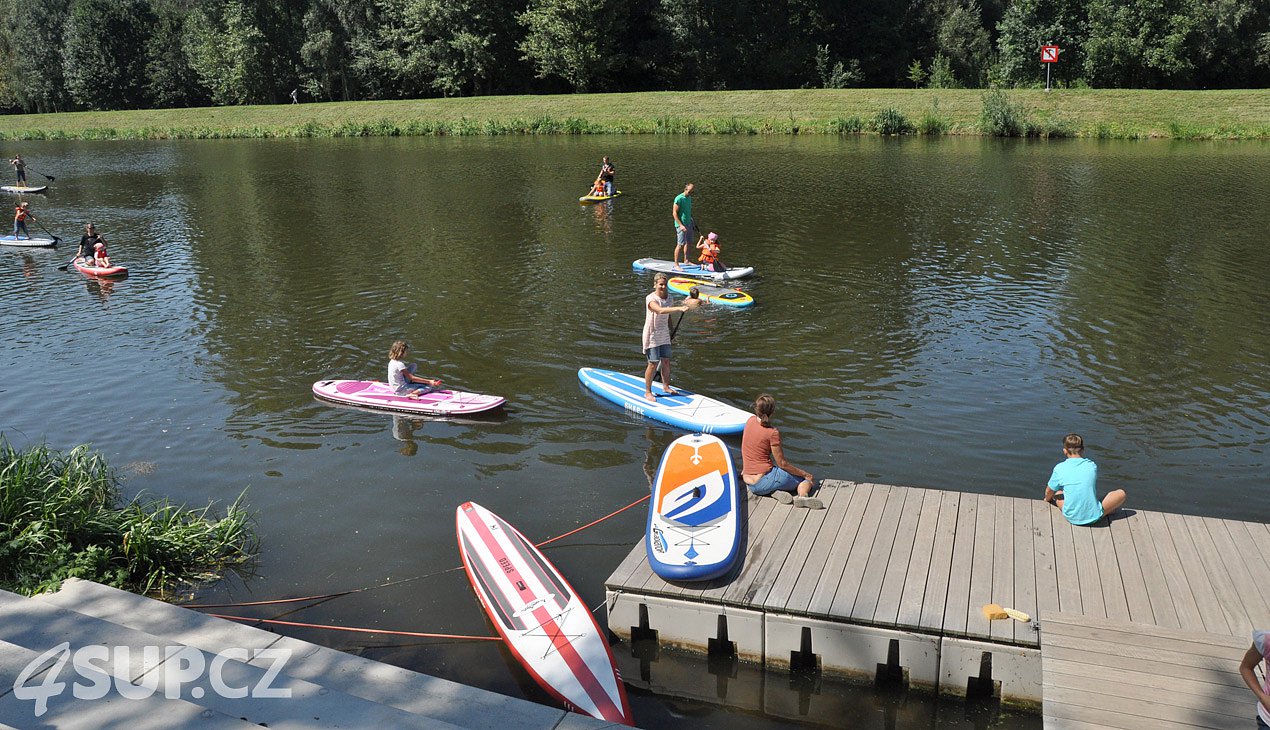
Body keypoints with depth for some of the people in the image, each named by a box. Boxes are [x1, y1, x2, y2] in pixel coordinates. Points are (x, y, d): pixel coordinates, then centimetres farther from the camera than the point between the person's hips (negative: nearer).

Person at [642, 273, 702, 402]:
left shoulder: (669, 297, 5)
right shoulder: (650, 299, -18)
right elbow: (660, 310, -37)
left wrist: (671, 329, 15)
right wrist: (679, 308, -45)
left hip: (664, 335, 7)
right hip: (652, 335, -7)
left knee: (666, 361, 12)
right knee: (653, 364, -5)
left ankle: (665, 386, 30)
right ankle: (647, 392, 6)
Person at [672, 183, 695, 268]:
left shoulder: (689, 198, 11)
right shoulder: (679, 199, -15)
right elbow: (674, 213, -16)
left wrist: (692, 224, 19)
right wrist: (681, 225, -22)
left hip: (689, 224, 8)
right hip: (681, 224, -8)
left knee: (687, 243, 13)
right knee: (680, 244, -8)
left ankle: (686, 261, 24)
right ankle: (676, 264, -4)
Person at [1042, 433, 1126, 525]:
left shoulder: (1059, 468, -5)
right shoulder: (1092, 466, 0)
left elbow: (1049, 492, 8)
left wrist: (1047, 499, 33)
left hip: (1071, 518, 1)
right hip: (1094, 517, -1)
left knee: (1057, 493, 29)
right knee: (1121, 493, 19)